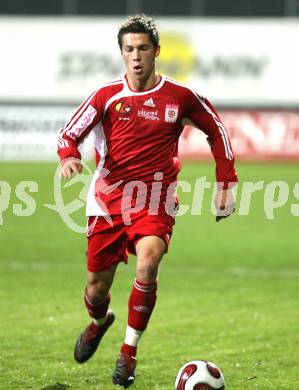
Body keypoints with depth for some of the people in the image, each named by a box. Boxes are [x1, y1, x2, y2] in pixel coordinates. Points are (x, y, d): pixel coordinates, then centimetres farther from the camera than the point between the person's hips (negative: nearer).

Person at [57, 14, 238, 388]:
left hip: (155, 198, -1)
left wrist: (225, 183, 9)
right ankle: (99, 322, 44)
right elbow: (69, 132, -1)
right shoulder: (107, 95, -1)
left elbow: (217, 131, 13)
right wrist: (69, 156, -24)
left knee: (148, 261, -29)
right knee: (96, 288, 5)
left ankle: (129, 351, -13)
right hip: (108, 198, 1)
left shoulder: (180, 97, -1)